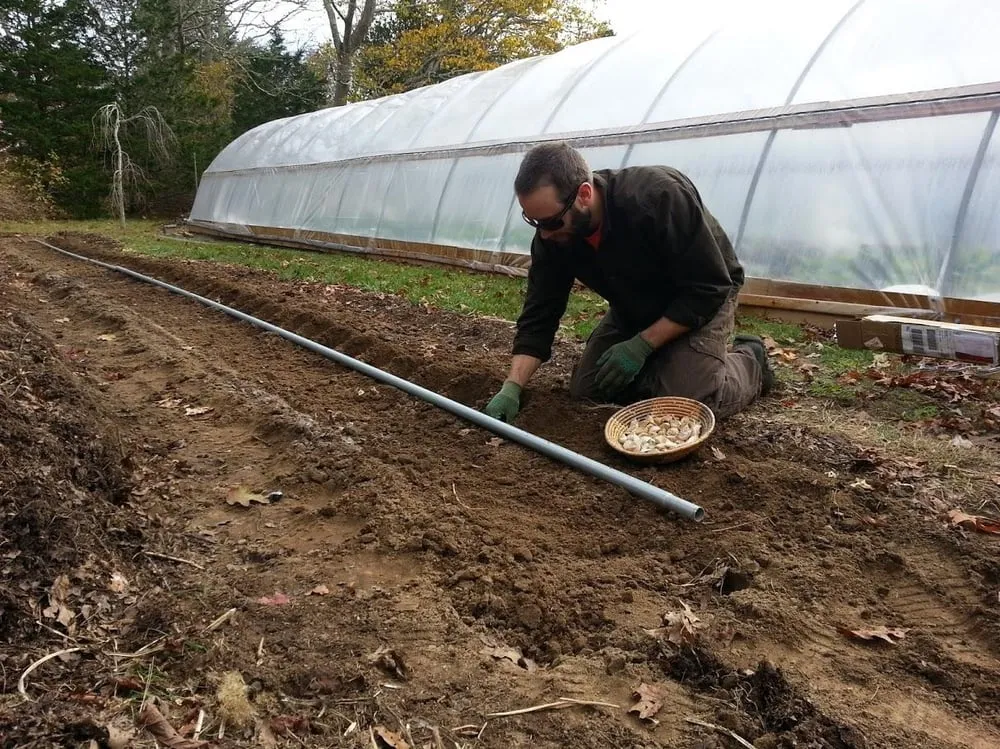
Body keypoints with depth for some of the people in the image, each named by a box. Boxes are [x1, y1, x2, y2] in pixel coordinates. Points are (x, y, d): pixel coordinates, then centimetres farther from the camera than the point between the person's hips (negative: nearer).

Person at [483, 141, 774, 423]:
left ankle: (750, 360, 8)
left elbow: (708, 289, -31)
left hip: (703, 299, -5)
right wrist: (511, 388, -26)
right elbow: (539, 315, -14)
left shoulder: (659, 197, -37)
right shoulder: (552, 236, -19)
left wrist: (641, 345, -30)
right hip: (634, 307, 6)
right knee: (586, 389, -2)